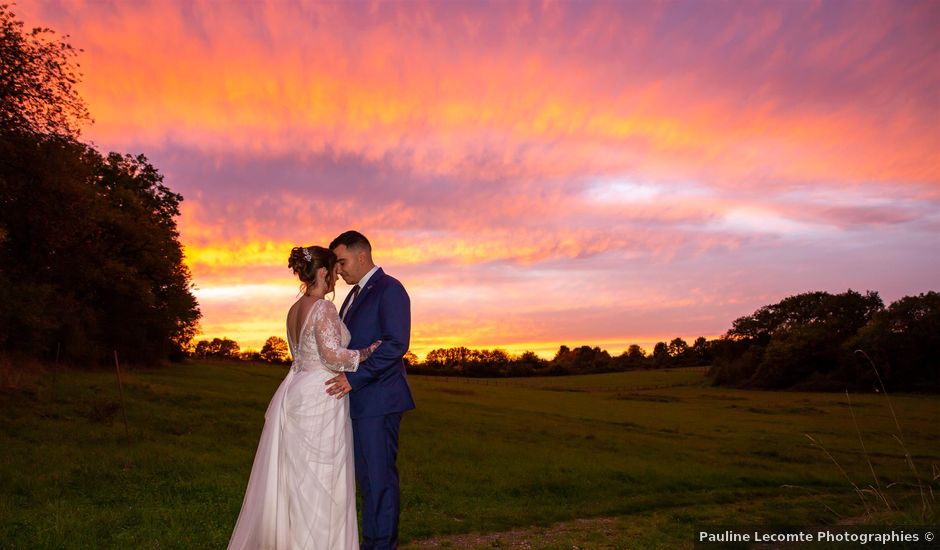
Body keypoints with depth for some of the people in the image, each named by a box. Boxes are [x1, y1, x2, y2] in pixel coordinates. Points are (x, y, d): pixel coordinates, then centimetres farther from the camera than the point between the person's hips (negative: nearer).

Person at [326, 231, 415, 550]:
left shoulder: (389, 289, -10)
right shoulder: (355, 294, 19)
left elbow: (396, 344, -20)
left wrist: (354, 377, -21)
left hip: (378, 399, -9)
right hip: (358, 400, 9)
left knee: (379, 474, -1)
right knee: (365, 474, 14)